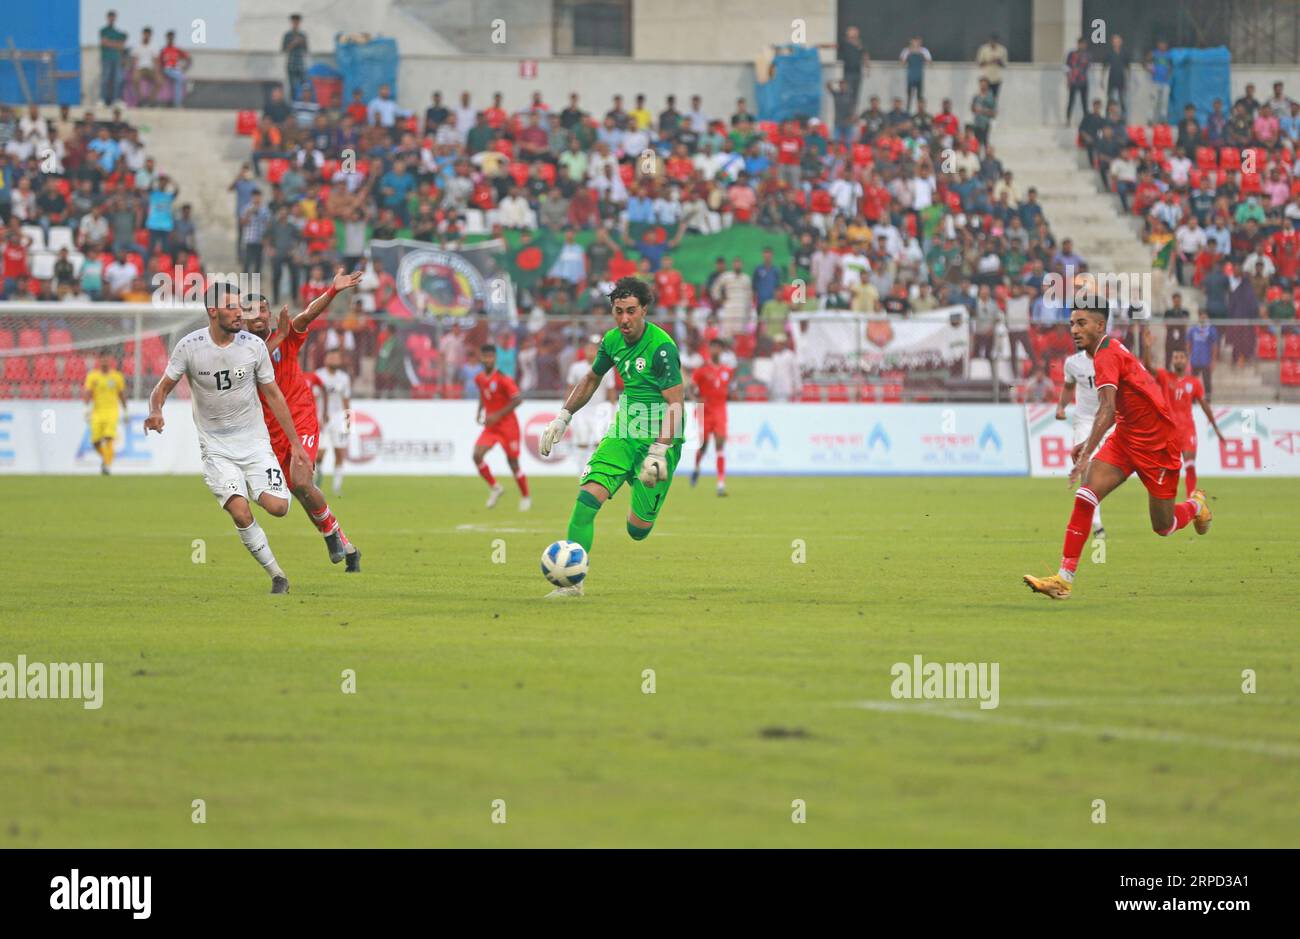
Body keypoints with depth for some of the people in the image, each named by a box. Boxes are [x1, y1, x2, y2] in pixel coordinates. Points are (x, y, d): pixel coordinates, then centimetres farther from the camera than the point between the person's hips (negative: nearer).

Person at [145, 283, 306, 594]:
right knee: (241, 515, -19)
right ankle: (277, 576, -1)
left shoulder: (254, 346, -6)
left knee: (278, 508, -15)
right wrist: (155, 412, -25)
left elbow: (273, 395, 4)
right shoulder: (190, 347, -11)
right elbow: (163, 387, -2)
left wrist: (295, 444, 4)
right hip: (216, 448, -1)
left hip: (254, 440, 1)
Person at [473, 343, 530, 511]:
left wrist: (498, 415, -23)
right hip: (490, 427, 5)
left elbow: (518, 399, -21)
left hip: (507, 425, -5)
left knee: (513, 463, 2)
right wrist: (480, 412, 7)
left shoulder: (503, 379, -17)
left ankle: (525, 498, 22)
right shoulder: (479, 379, 3)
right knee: (477, 455, -15)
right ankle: (494, 487, 5)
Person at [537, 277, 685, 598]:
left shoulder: (661, 347, -19)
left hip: (659, 439, -5)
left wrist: (658, 452, -30)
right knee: (588, 496, -17)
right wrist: (562, 417, 16)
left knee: (637, 531, -2)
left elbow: (676, 404, -21)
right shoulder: (612, 340, 3)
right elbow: (591, 380, 22)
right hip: (622, 435, 5)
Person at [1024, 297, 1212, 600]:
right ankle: (1064, 578, -17)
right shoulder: (1109, 351, 7)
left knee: (1163, 527, 5)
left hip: (1157, 444, -8)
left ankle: (1196, 505, 40)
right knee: (1085, 497, -13)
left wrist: (1086, 454, -45)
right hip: (1125, 437, 8)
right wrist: (1088, 445, 16)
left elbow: (1107, 409, -35)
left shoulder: (1107, 354, -22)